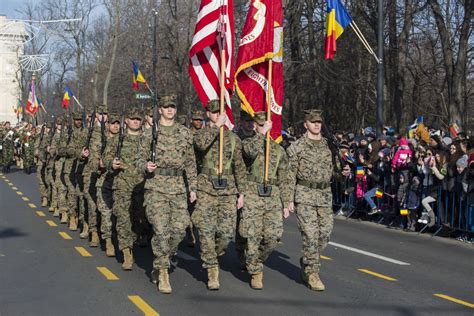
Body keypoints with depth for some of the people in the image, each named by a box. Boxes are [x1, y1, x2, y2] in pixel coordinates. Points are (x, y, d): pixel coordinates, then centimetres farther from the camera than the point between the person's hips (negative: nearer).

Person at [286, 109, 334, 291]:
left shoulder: (328, 145, 11)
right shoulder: (297, 147, -3)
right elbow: (290, 175, -3)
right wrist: (289, 200, -7)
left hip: (325, 195, 5)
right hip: (305, 196, -5)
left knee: (325, 234, 5)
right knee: (310, 235, -8)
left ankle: (306, 263, 27)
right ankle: (312, 274, 2)